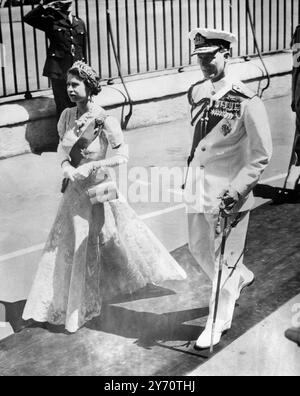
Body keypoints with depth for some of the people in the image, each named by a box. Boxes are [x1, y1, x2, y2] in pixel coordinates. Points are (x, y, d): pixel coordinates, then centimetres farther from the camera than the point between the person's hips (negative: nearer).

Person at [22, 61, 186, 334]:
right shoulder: (67, 116, -2)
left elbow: (123, 157, -18)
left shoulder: (105, 121, -20)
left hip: (99, 187, -5)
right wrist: (66, 165, -12)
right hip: (75, 188, 5)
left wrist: (90, 167, -25)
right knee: (64, 245, 12)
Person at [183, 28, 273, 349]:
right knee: (199, 248, 21)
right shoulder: (196, 93, 2)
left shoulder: (247, 103, -19)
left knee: (225, 259, 5)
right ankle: (242, 278, 48)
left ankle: (219, 323, 22)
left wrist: (236, 190, -21)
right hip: (198, 187, 7)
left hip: (228, 193, -7)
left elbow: (261, 156, -15)